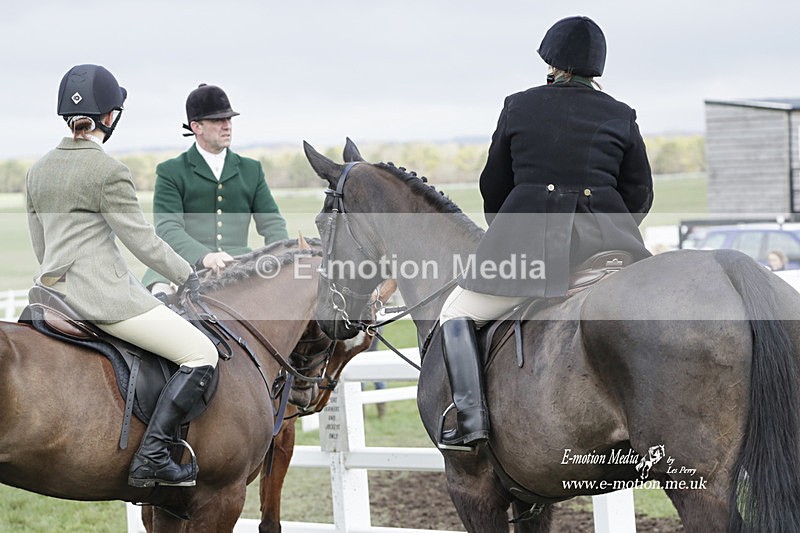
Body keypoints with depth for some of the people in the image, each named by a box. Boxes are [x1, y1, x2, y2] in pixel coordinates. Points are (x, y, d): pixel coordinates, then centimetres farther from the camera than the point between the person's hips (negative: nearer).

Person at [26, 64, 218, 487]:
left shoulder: (38, 171, 12)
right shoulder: (108, 172, -12)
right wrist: (189, 276, 3)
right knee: (202, 355, -8)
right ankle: (151, 457, -16)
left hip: (53, 290, 10)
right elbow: (143, 242, -10)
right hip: (103, 294, -10)